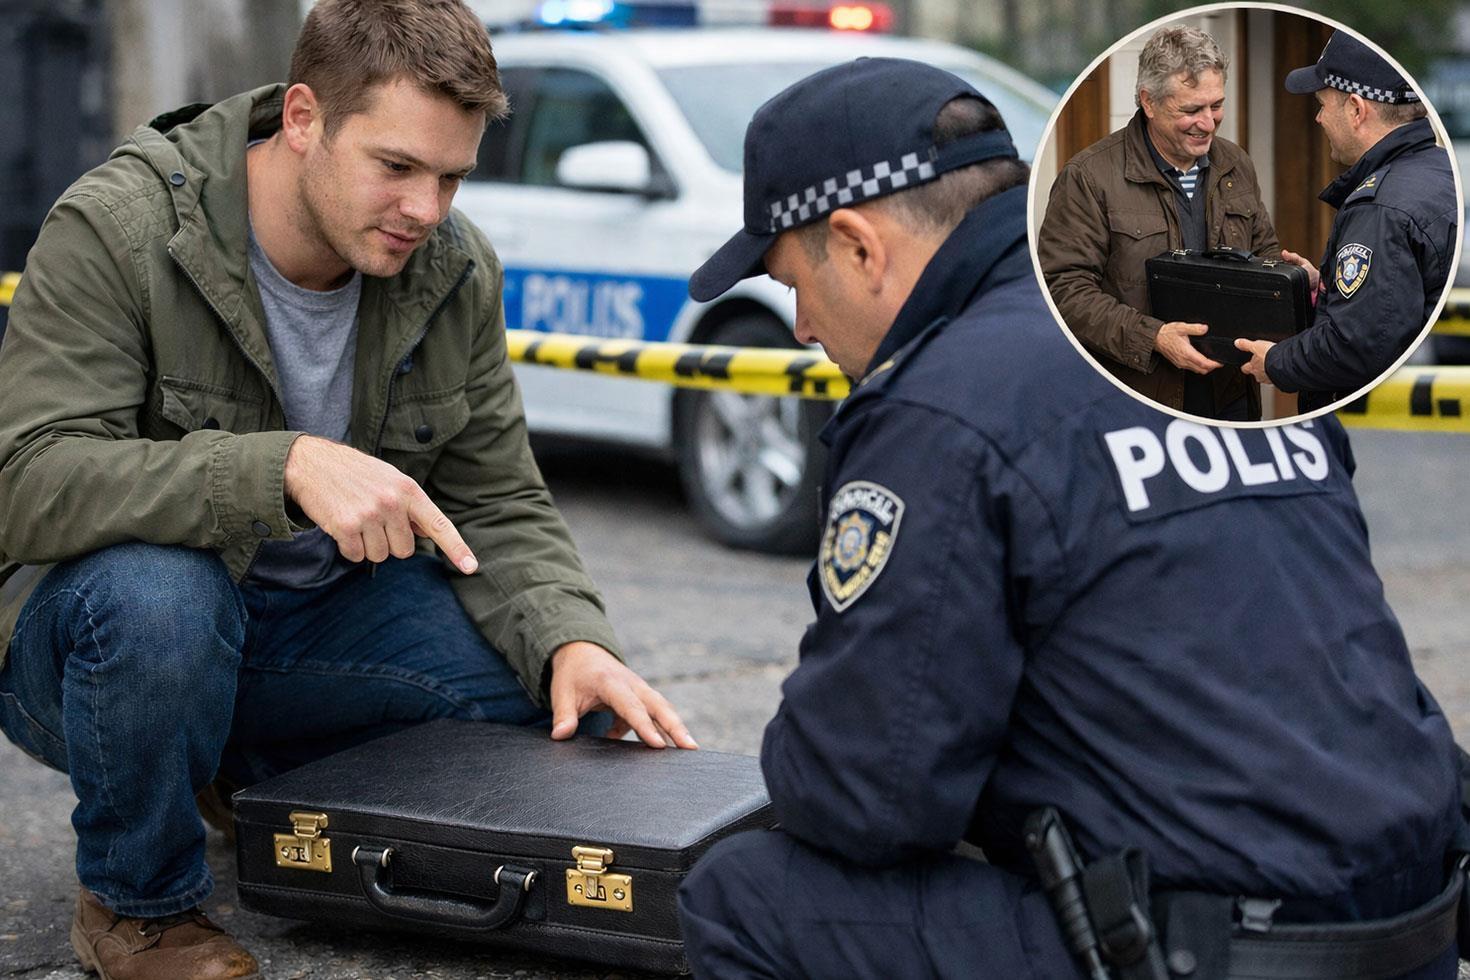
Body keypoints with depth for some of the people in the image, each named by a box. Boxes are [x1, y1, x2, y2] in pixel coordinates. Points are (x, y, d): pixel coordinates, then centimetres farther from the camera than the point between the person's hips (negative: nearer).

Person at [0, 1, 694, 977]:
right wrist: (287, 467, -43)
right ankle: (140, 901, -9)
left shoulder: (455, 270, -6)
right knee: (158, 594, -39)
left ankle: (261, 782, 11)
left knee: (563, 695, -13)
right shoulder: (115, 230, -21)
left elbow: (497, 504, -1)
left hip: (327, 618, 5)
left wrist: (573, 642, -22)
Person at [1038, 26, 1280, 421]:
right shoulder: (1090, 177, -12)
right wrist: (1151, 337, -25)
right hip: (1139, 400, -6)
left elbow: (1264, 251, 21)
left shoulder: (1235, 164, 9)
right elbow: (1064, 287, -16)